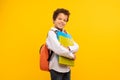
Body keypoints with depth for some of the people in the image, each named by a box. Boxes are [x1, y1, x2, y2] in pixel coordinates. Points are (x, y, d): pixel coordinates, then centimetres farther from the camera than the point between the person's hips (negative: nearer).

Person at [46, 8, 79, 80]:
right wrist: (72, 55, -11)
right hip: (56, 68, -6)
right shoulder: (51, 33, -13)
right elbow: (59, 50, -24)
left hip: (67, 68, 7)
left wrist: (68, 49, -20)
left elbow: (76, 47, 1)